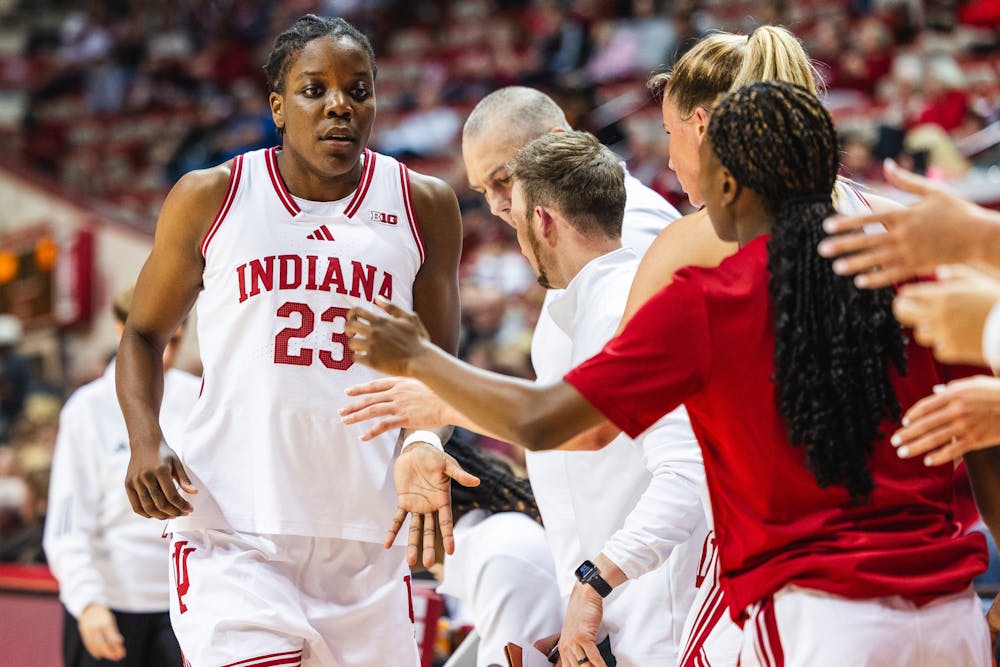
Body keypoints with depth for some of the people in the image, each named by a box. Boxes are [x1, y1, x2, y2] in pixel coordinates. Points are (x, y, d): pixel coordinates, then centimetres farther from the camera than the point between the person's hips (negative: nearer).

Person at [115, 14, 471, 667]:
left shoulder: (423, 206, 7)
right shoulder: (210, 198, 3)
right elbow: (144, 334, 14)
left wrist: (424, 445, -8)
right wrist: (145, 441, -5)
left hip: (364, 536, 3)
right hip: (230, 529, -2)